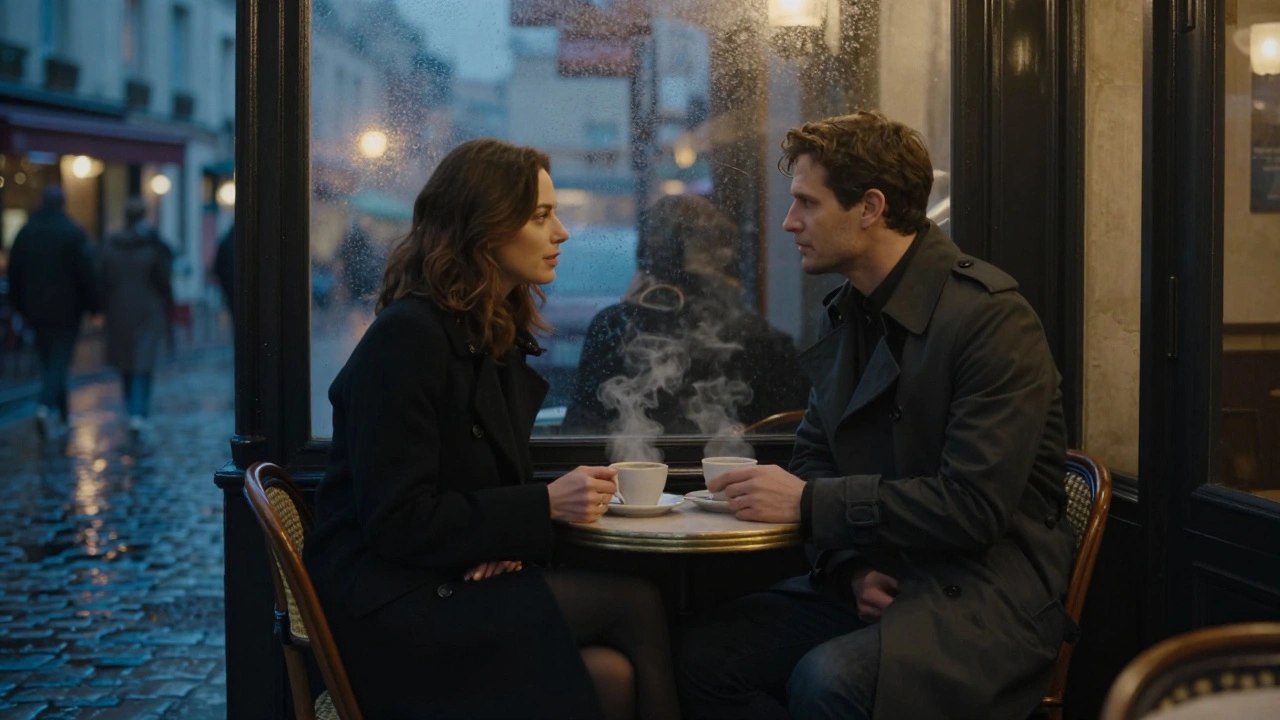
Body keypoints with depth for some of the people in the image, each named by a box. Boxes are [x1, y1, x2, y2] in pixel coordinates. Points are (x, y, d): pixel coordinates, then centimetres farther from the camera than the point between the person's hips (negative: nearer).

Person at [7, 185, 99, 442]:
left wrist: (20, 306, 17)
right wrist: (92, 304, -2)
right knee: (59, 360, -3)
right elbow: (86, 274, -11)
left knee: (48, 361, 14)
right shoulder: (74, 233, -9)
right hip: (66, 310, -4)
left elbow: (14, 273, 9)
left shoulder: (25, 233, 6)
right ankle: (46, 406, -24)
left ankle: (61, 415, 20)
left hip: (37, 311, 4)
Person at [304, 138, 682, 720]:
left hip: (450, 584, 7)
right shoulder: (408, 335, -13)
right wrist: (545, 505, -16)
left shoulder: (500, 336, 13)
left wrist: (511, 537, -4)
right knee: (633, 607, -21)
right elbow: (395, 522, -16)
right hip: (385, 609, -7)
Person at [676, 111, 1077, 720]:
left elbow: (975, 504, -21)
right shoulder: (847, 314, 11)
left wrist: (810, 503, -19)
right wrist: (851, 563, -5)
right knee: (698, 658, -12)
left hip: (983, 592, -7)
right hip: (870, 579, 7)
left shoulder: (992, 316, -15)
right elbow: (814, 456, 16)